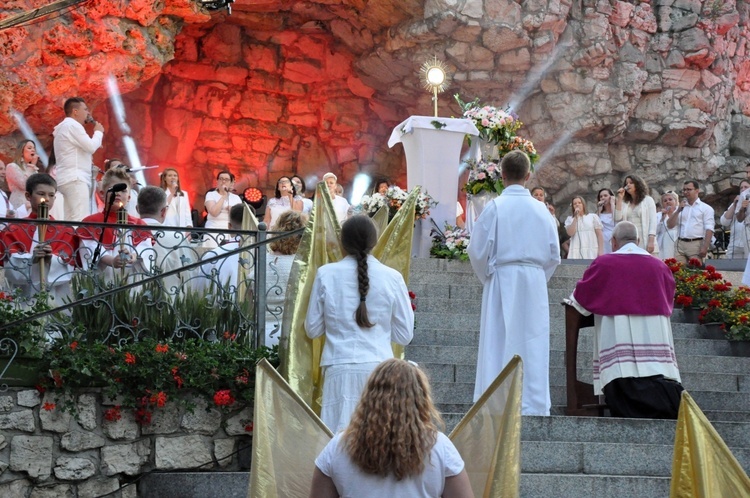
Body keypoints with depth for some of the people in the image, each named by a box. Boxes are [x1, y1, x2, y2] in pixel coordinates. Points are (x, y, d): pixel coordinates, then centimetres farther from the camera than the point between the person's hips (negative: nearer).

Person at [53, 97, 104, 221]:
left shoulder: (65, 127, 26)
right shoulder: (73, 125, -6)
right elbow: (91, 147, -13)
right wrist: (98, 132, 4)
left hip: (70, 178, 10)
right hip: (75, 179, -10)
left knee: (71, 220, 2)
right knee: (80, 221, -19)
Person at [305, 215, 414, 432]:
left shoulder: (326, 274, -1)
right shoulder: (392, 278, -2)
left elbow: (313, 329, 7)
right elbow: (404, 336, 4)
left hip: (339, 368, 0)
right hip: (379, 365, 0)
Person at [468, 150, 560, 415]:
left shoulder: (495, 207, -7)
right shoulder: (541, 209, 2)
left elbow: (478, 251, -5)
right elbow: (554, 255, 6)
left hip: (502, 280, -2)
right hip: (535, 283, 2)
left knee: (499, 344, 1)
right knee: (532, 344, 6)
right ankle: (533, 407, 7)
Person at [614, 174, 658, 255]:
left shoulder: (648, 200, 8)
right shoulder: (625, 203, 17)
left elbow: (652, 221, 0)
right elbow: (617, 218, 3)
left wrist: (651, 241, -11)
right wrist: (620, 198, 4)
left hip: (644, 242, -3)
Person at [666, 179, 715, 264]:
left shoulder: (706, 208, 7)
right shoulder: (680, 208, 22)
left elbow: (709, 229, -3)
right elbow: (670, 225, 13)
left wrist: (705, 247, -15)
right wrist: (678, 211, 0)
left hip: (696, 244, -4)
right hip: (680, 244, 4)